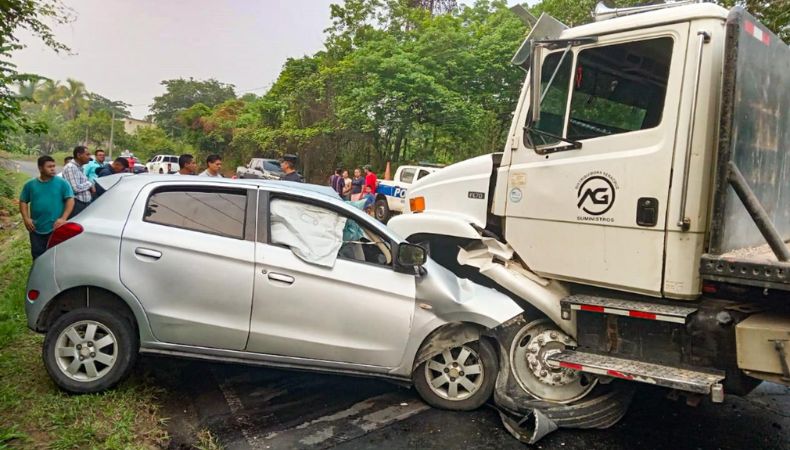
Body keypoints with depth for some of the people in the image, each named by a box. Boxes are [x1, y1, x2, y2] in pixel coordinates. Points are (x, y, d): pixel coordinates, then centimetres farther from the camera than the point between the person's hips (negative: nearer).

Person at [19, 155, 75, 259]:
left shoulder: (62, 183, -2)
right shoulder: (30, 185, 6)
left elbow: (70, 200, -5)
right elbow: (23, 202, 12)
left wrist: (63, 218, -15)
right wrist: (26, 218, -3)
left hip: (56, 228, -3)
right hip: (36, 229, 3)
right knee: (38, 256, 13)